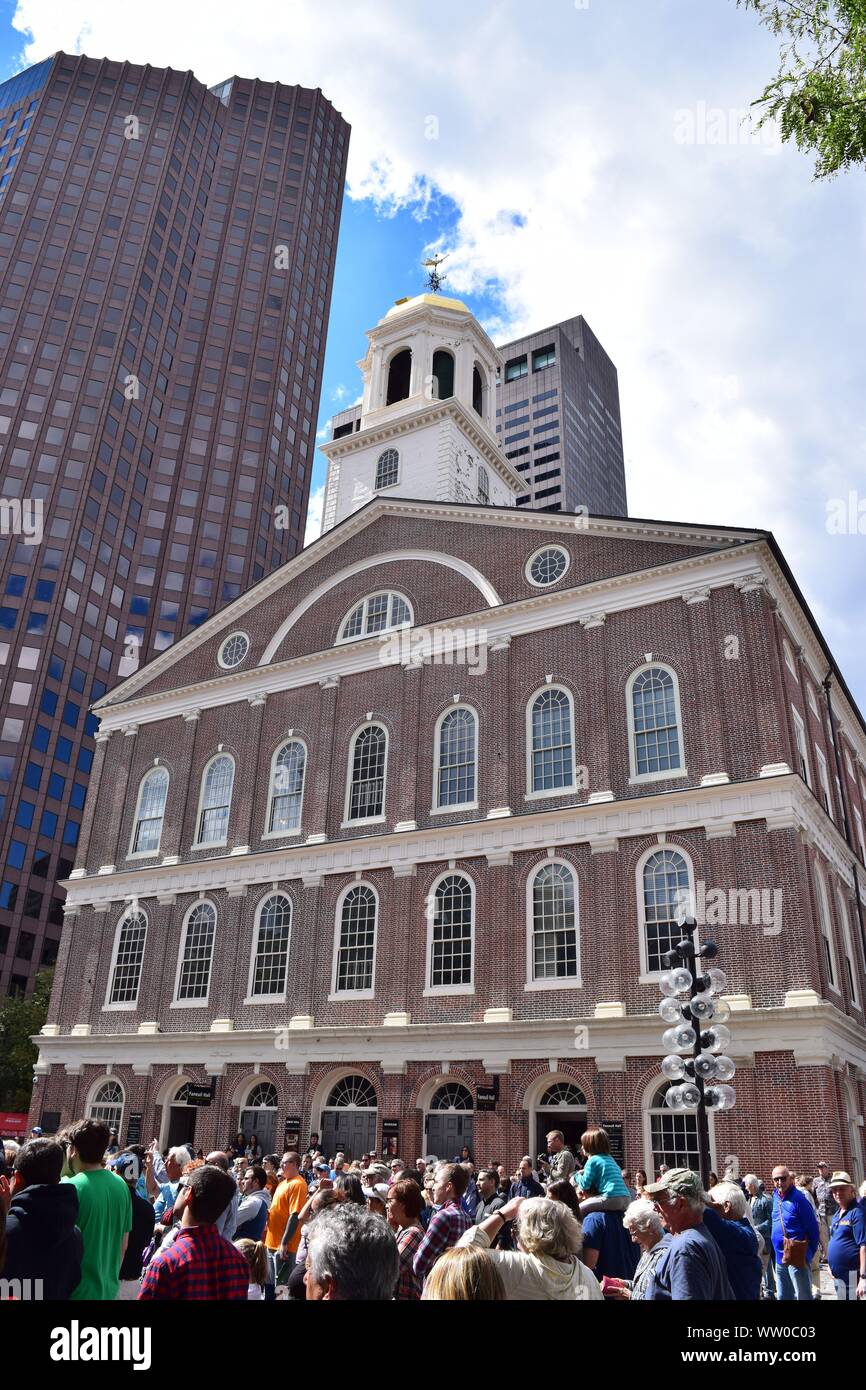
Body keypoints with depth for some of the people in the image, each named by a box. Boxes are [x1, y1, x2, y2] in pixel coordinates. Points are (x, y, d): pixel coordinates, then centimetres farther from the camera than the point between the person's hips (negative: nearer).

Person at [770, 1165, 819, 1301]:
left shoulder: (799, 1198, -15)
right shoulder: (776, 1196, 6)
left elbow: (813, 1229, -13)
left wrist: (808, 1254, -8)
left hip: (797, 1258, -7)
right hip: (780, 1257, 7)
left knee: (803, 1296, 1)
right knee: (783, 1297, 16)